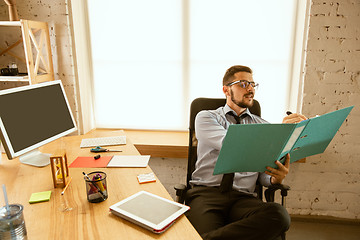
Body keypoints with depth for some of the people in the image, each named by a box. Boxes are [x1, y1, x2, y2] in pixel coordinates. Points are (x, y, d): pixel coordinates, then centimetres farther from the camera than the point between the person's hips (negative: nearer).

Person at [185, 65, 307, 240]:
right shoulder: (206, 117, 10)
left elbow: (265, 176, 14)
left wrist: (277, 177, -11)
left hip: (243, 198, 4)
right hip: (206, 192, -4)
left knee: (279, 215, -31)